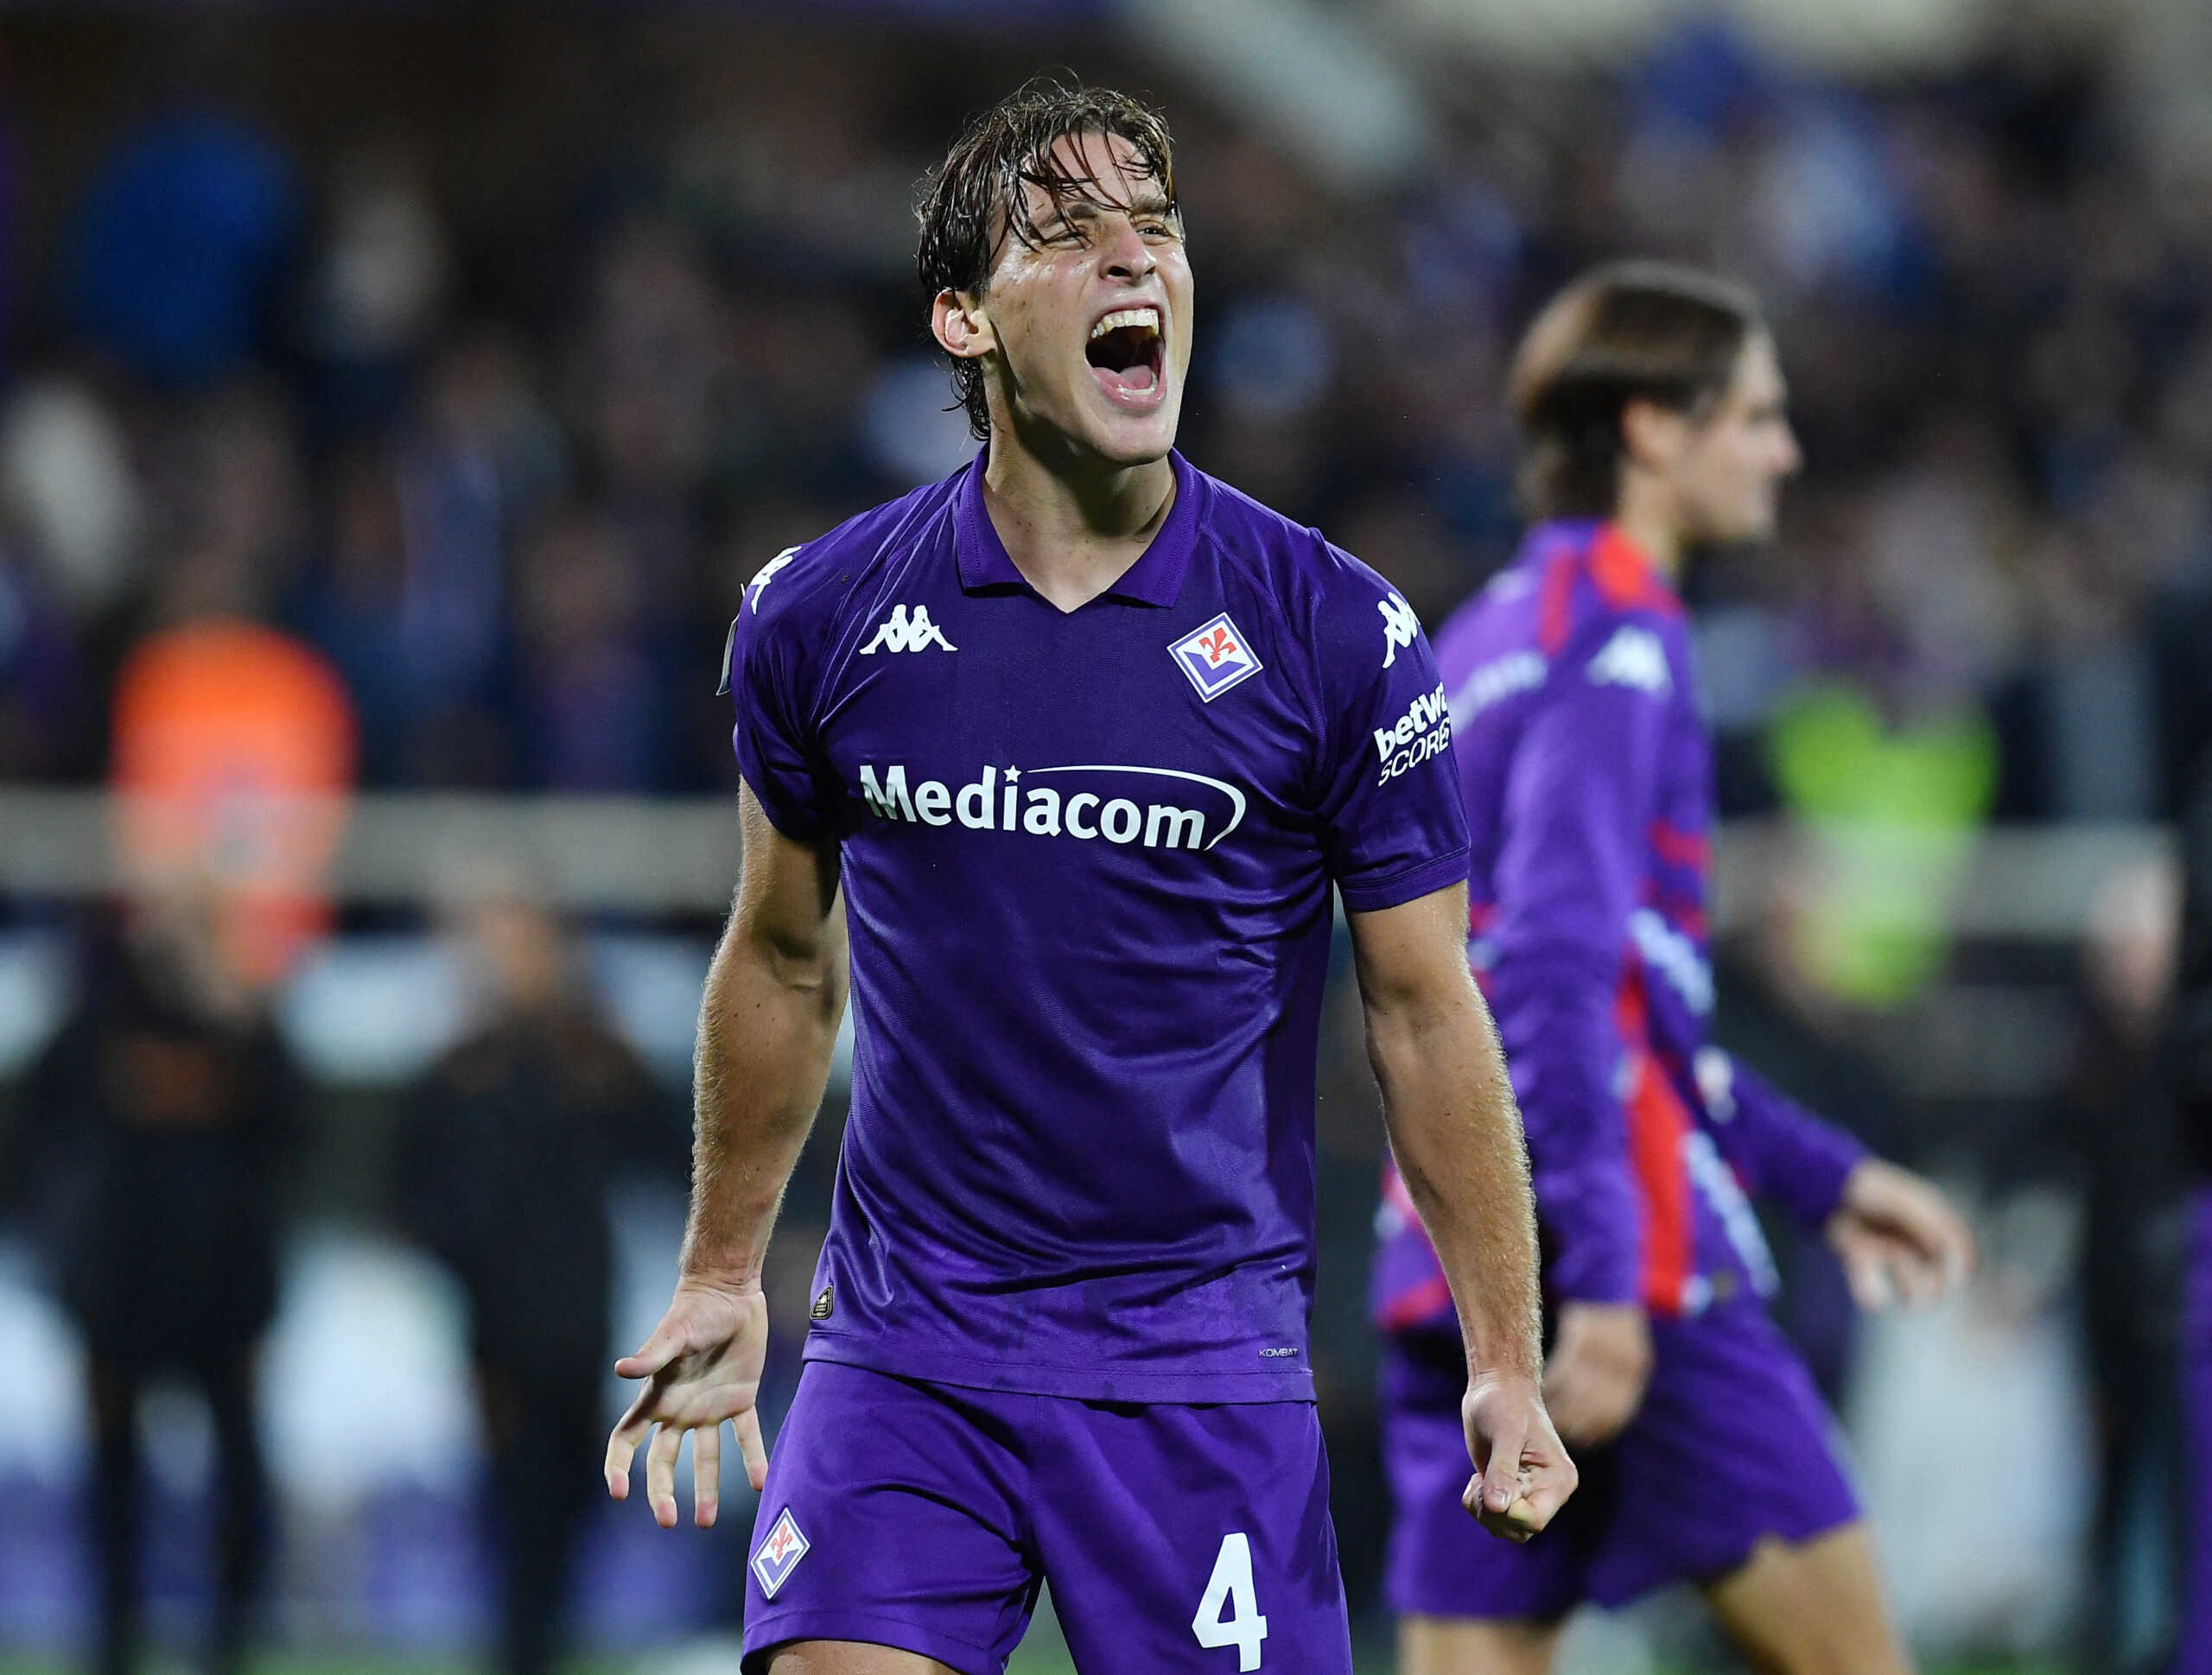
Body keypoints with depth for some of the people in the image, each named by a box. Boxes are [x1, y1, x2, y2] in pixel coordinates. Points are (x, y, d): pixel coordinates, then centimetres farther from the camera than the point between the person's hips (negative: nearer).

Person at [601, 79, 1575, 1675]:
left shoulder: (1336, 633, -5)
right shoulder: (818, 616, 1)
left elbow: (1426, 1017, 2)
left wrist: (1506, 1364, 0)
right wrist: (722, 1276, 20)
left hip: (1203, 1354, -1)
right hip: (903, 1347, 1)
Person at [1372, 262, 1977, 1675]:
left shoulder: (1488, 640, 22)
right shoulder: (1613, 639, -9)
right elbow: (1556, 966, -20)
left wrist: (1823, 1175, 30)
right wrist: (1602, 1274, -25)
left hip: (1455, 1267, 9)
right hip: (1618, 1252, -9)